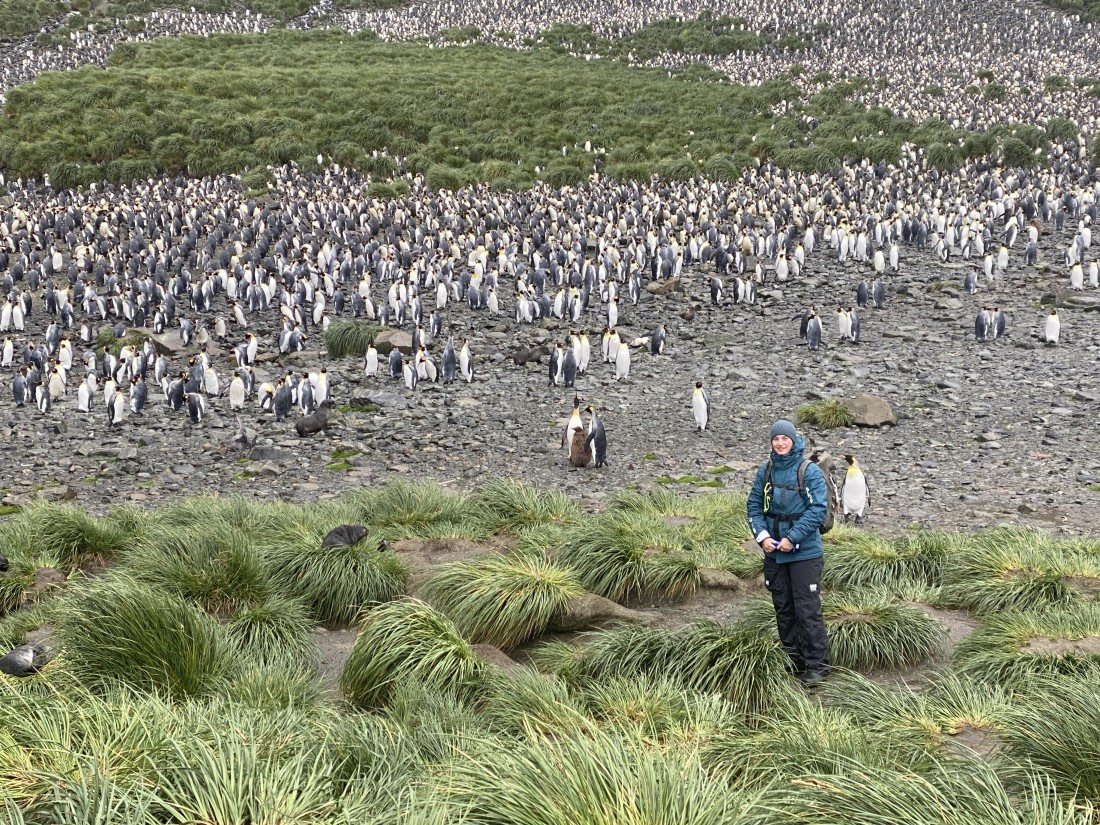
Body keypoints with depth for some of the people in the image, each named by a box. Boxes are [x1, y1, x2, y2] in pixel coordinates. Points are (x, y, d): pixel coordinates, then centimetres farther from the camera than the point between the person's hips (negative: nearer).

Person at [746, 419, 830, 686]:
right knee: (783, 608, 13)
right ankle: (793, 660, 26)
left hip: (804, 552, -5)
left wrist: (792, 538, -17)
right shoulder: (765, 471, 5)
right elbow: (754, 506, 9)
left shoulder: (809, 471, -9)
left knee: (807, 610, -6)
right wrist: (762, 535, -7)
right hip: (774, 552, 5)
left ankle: (817, 664, 2)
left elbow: (818, 509, -14)